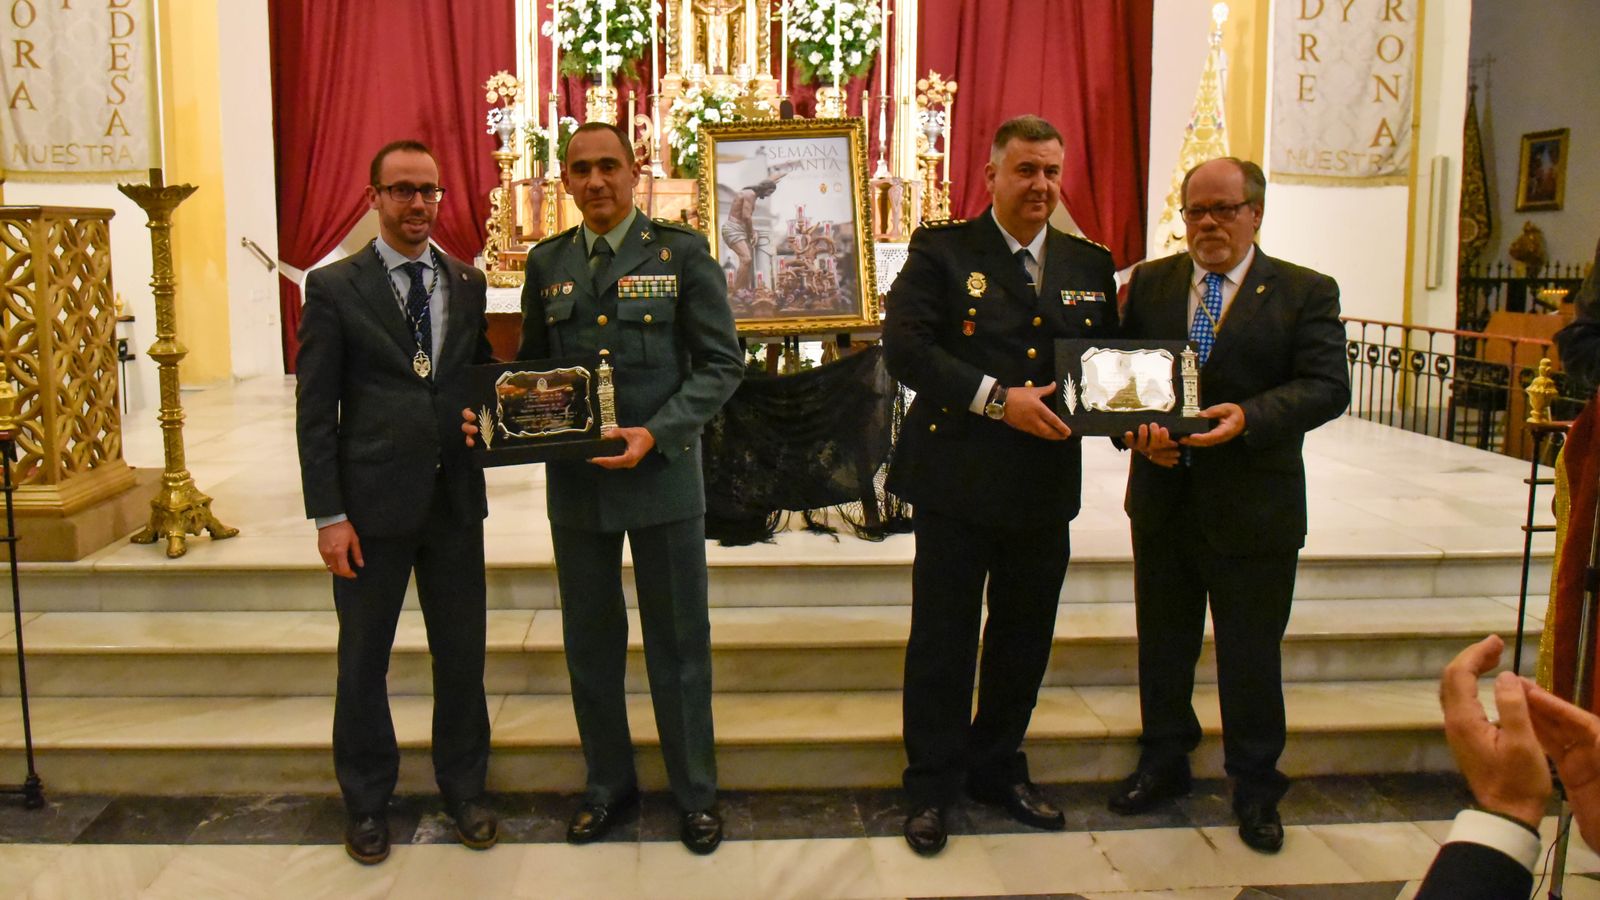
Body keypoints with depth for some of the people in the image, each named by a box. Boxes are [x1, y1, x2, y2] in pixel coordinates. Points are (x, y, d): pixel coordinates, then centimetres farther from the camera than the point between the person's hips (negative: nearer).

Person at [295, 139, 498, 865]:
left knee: (463, 656, 11)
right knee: (364, 663, 10)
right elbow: (315, 410, -5)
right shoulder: (334, 287, -3)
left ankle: (463, 790, 30)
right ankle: (367, 804, 28)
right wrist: (327, 515, -10)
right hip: (372, 504, -3)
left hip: (455, 499, 3)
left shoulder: (467, 284, 8)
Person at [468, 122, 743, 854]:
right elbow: (531, 365, 13)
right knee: (590, 643, 14)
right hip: (575, 483, 4)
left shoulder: (681, 251, -4)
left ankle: (694, 793, 26)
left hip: (661, 475, -3)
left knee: (678, 643, 9)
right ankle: (608, 784, 33)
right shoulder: (547, 263, 7)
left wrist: (656, 433, -19)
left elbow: (722, 363, -7)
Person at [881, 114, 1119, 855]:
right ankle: (932, 786, 23)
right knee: (942, 641, 7)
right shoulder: (941, 251, -5)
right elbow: (903, 345, -16)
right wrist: (998, 398, -22)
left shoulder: (1090, 264, 9)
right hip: (957, 481, -4)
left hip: (1046, 487, 5)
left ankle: (998, 769, 35)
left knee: (1024, 640, 16)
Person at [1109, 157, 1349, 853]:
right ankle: (1164, 762, 35)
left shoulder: (1305, 293, -3)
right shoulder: (1149, 283, 7)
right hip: (1162, 500, 3)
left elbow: (1326, 386, -12)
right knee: (1162, 643, 16)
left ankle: (1255, 788, 27)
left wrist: (1247, 416, -27)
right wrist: (1137, 429, -16)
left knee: (1251, 656, 8)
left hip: (1253, 508, -3)